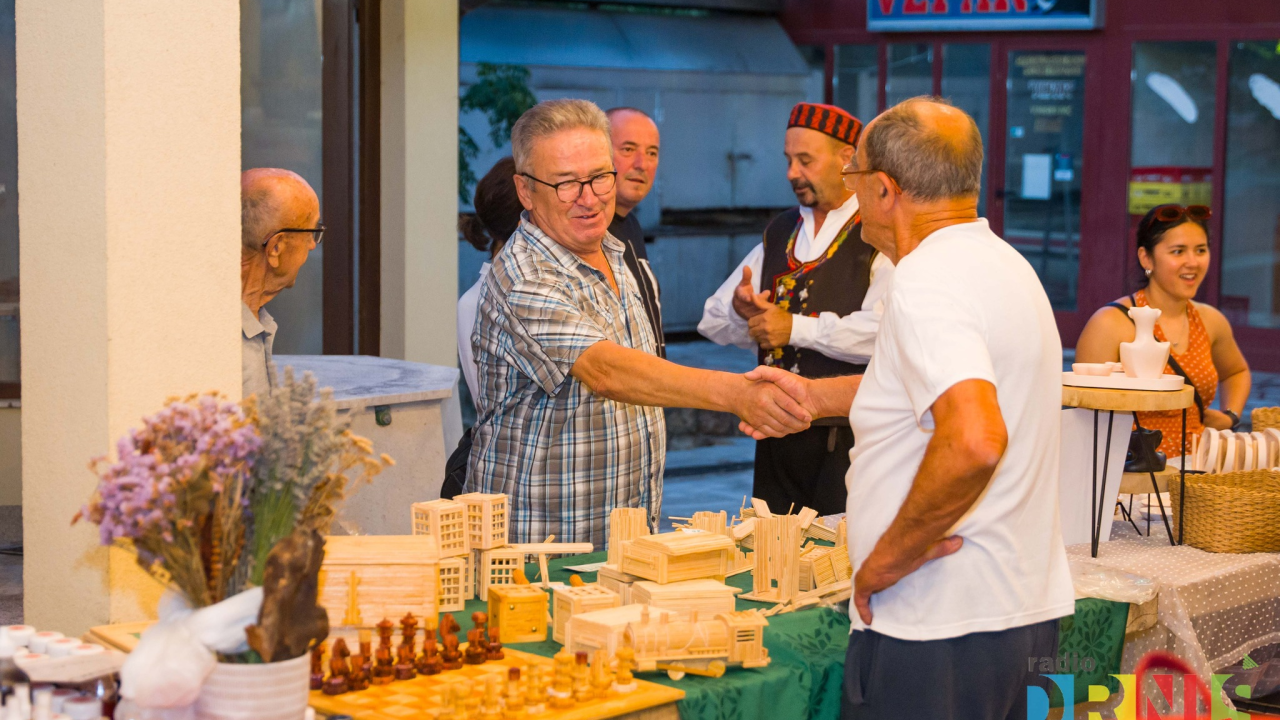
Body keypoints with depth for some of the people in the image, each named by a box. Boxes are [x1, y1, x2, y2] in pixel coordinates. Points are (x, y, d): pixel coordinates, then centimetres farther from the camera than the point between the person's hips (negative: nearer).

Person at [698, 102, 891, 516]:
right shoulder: (779, 233, 17)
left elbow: (884, 333, -23)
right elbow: (712, 322, 17)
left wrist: (796, 327, -15)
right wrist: (741, 309, -6)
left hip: (847, 439, -6)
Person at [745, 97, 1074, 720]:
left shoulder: (926, 285, -18)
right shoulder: (1003, 264, 13)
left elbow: (974, 440, -34)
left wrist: (887, 558, -22)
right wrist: (817, 395, 36)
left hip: (942, 630, -10)